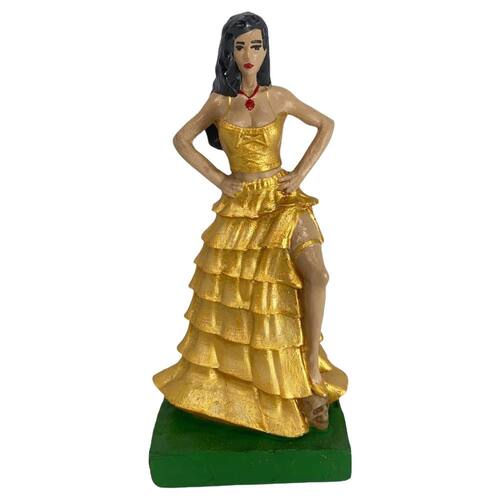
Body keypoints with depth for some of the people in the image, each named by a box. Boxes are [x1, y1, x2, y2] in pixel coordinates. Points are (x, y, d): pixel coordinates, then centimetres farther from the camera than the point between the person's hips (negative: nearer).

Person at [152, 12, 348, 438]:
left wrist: (302, 172, 1)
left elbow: (326, 124, 11)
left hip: (283, 199, -1)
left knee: (315, 275, -22)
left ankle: (312, 373, -6)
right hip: (240, 206, 1)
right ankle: (219, 369, 33)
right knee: (231, 290, 8)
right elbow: (182, 139, 11)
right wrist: (218, 179, 2)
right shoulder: (219, 102, 1)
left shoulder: (280, 97, 0)